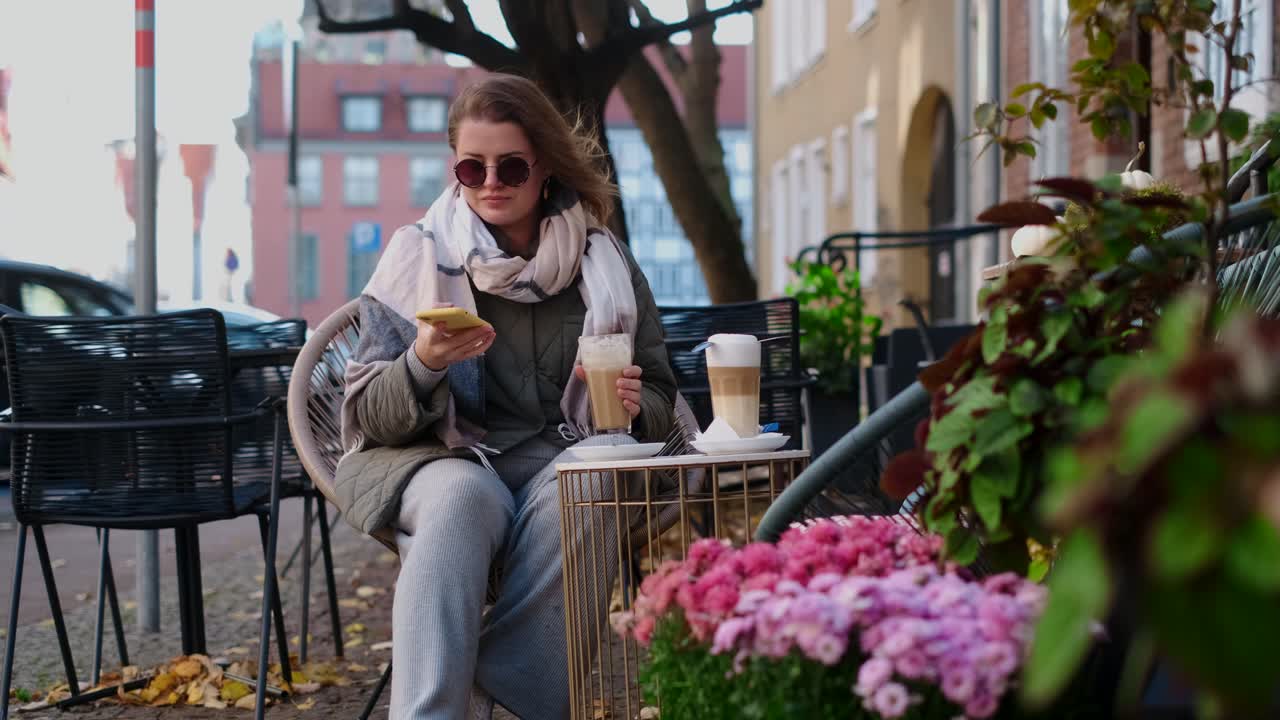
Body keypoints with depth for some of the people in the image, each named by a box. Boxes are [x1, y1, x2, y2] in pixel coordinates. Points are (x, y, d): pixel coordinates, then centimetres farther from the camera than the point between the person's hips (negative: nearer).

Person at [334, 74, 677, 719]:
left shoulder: (604, 262, 10)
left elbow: (660, 397, 17)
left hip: (567, 455, 1)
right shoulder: (419, 255, 5)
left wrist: (636, 404, -9)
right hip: (446, 458, -1)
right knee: (463, 496, -37)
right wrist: (422, 366, -21)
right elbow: (367, 418, 1)